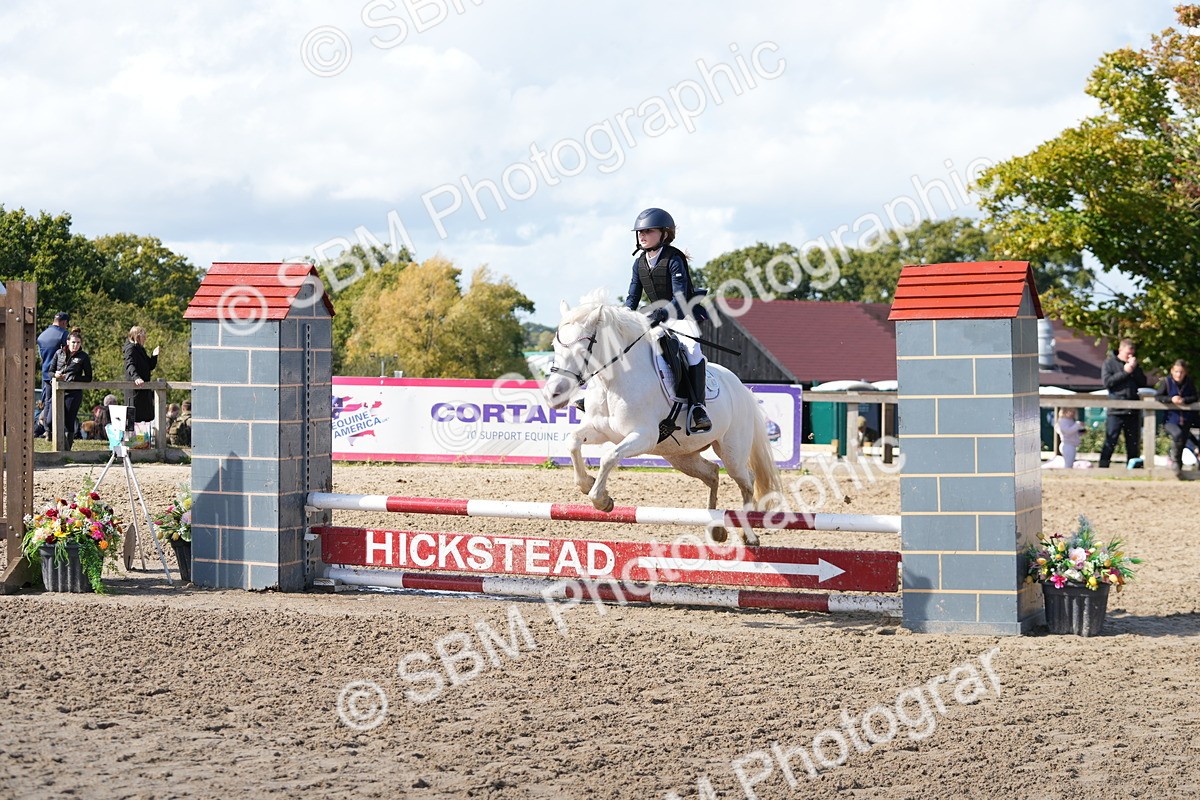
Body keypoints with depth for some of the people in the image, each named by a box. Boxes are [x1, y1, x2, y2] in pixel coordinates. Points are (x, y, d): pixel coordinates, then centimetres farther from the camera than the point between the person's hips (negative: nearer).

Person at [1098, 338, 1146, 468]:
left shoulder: (1134, 364, 17)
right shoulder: (1109, 363, 3)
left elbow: (1143, 382, 10)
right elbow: (1106, 381, -10)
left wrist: (1135, 369, -4)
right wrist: (1125, 372, -10)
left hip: (1132, 410, 5)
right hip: (1116, 410, -5)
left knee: (1133, 442, 8)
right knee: (1110, 441, -8)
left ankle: (1133, 466, 13)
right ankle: (1103, 466, -6)